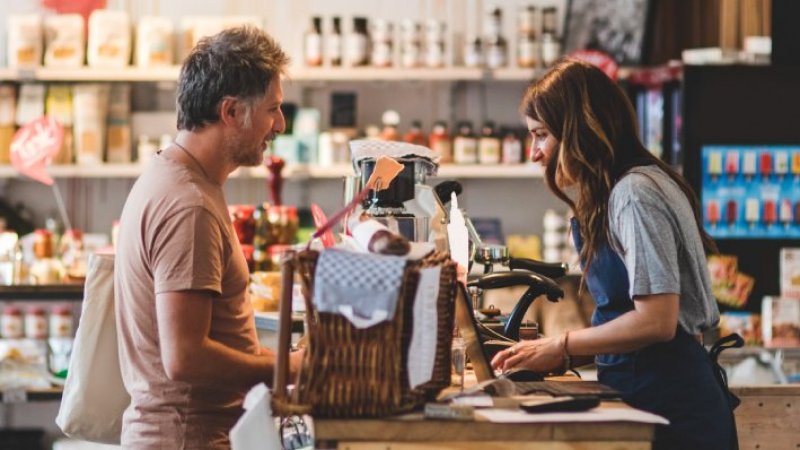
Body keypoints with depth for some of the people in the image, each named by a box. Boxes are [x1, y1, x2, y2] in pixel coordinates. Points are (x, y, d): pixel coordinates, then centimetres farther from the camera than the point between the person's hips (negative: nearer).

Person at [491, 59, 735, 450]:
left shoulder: (636, 193, -14)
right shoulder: (614, 193, 16)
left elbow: (656, 321, -20)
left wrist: (561, 349, -10)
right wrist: (552, 355, 5)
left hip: (669, 407, -9)